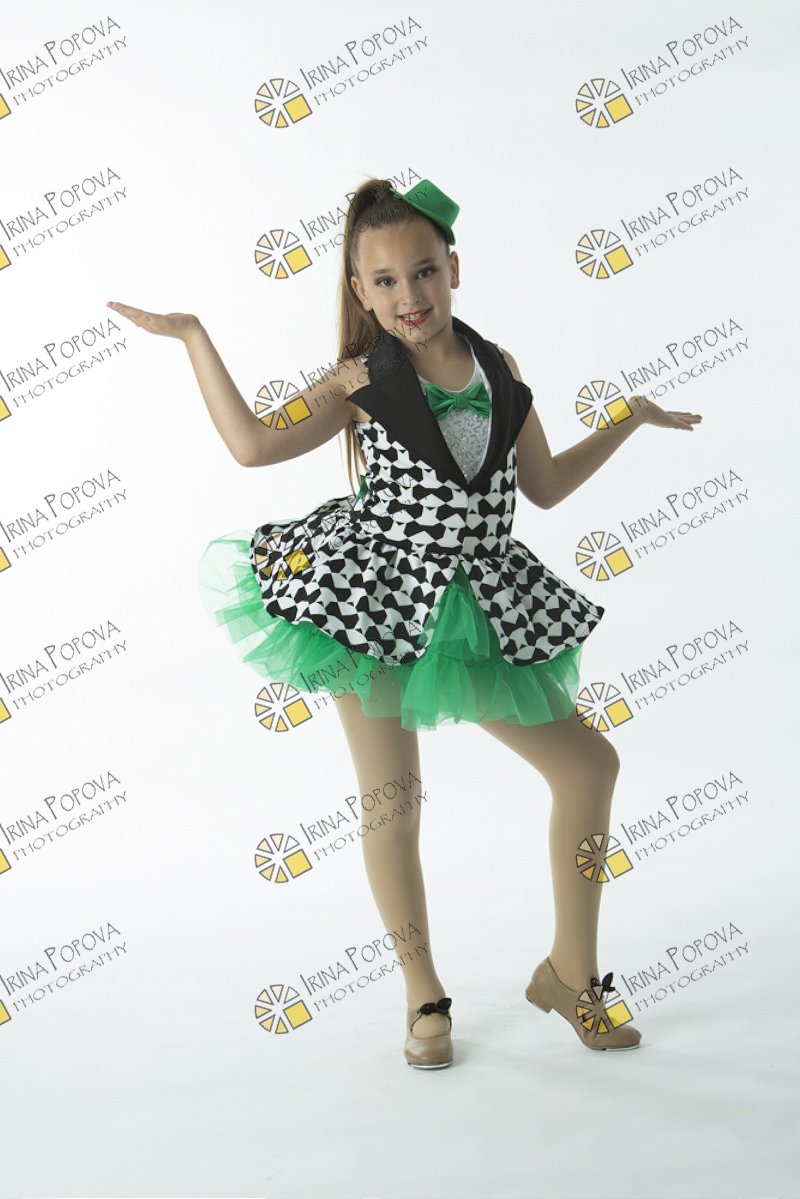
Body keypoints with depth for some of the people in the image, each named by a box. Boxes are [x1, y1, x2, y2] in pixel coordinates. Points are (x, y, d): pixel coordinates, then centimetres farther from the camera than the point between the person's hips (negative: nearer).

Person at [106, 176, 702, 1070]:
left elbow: (546, 486, 15)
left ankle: (571, 971, 21)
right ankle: (424, 997, 22)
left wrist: (629, 418, 16)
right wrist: (191, 336, -10)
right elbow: (252, 443, -14)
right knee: (391, 797, 2)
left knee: (589, 765, 3)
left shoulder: (498, 367, 7)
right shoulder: (362, 381, -4)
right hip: (377, 600, -4)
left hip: (476, 606, 4)